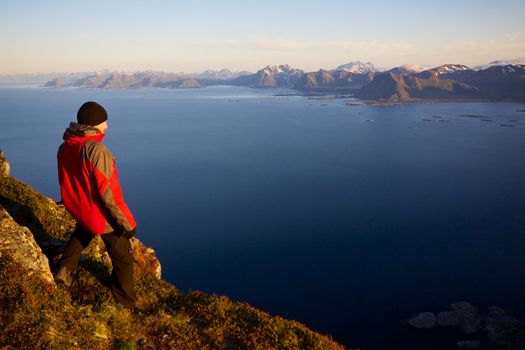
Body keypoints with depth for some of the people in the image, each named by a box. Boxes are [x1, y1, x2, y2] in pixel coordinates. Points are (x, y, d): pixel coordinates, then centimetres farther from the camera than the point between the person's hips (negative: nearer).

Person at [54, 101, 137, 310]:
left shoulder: (64, 147, -4)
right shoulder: (96, 150, -28)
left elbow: (66, 181, 10)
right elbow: (108, 192, -28)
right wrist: (126, 222, -21)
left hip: (78, 209, 7)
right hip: (103, 216, -7)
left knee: (82, 233, 41)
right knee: (123, 260, 9)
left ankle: (65, 269, 39)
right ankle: (126, 306, 20)